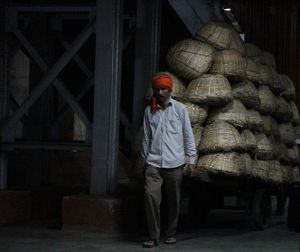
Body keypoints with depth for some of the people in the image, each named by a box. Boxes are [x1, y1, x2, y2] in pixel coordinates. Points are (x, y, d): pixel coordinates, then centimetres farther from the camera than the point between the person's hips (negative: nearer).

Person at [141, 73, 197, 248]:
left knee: (174, 200, 6)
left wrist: (191, 159, -3)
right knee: (151, 196, -12)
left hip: (175, 163, -1)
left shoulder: (180, 109, 1)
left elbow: (188, 135, 1)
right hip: (153, 163, 1)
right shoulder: (149, 111, 8)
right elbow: (147, 137, 14)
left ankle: (171, 234, 20)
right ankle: (154, 236, -6)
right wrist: (145, 159, 15)